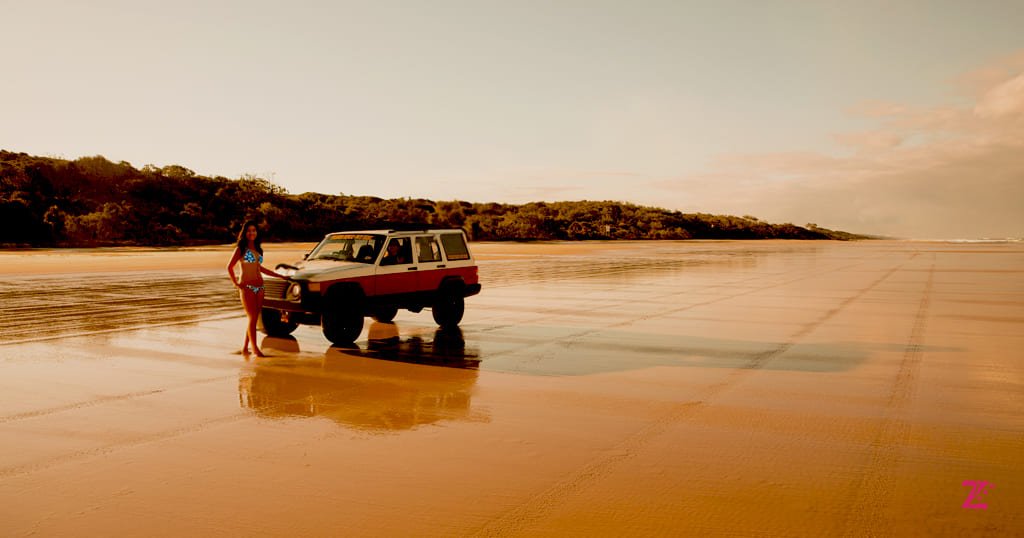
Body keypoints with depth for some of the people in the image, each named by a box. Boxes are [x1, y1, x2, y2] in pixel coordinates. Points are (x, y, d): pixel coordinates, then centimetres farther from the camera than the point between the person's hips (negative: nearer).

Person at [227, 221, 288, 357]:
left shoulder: (258, 249, 16)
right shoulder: (240, 249, 0)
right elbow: (230, 267, -1)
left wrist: (279, 276, 29)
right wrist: (235, 283, -9)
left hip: (259, 287, 5)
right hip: (247, 287, -5)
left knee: (254, 318, 4)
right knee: (252, 318, -10)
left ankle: (245, 347, 13)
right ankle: (255, 349, -10)